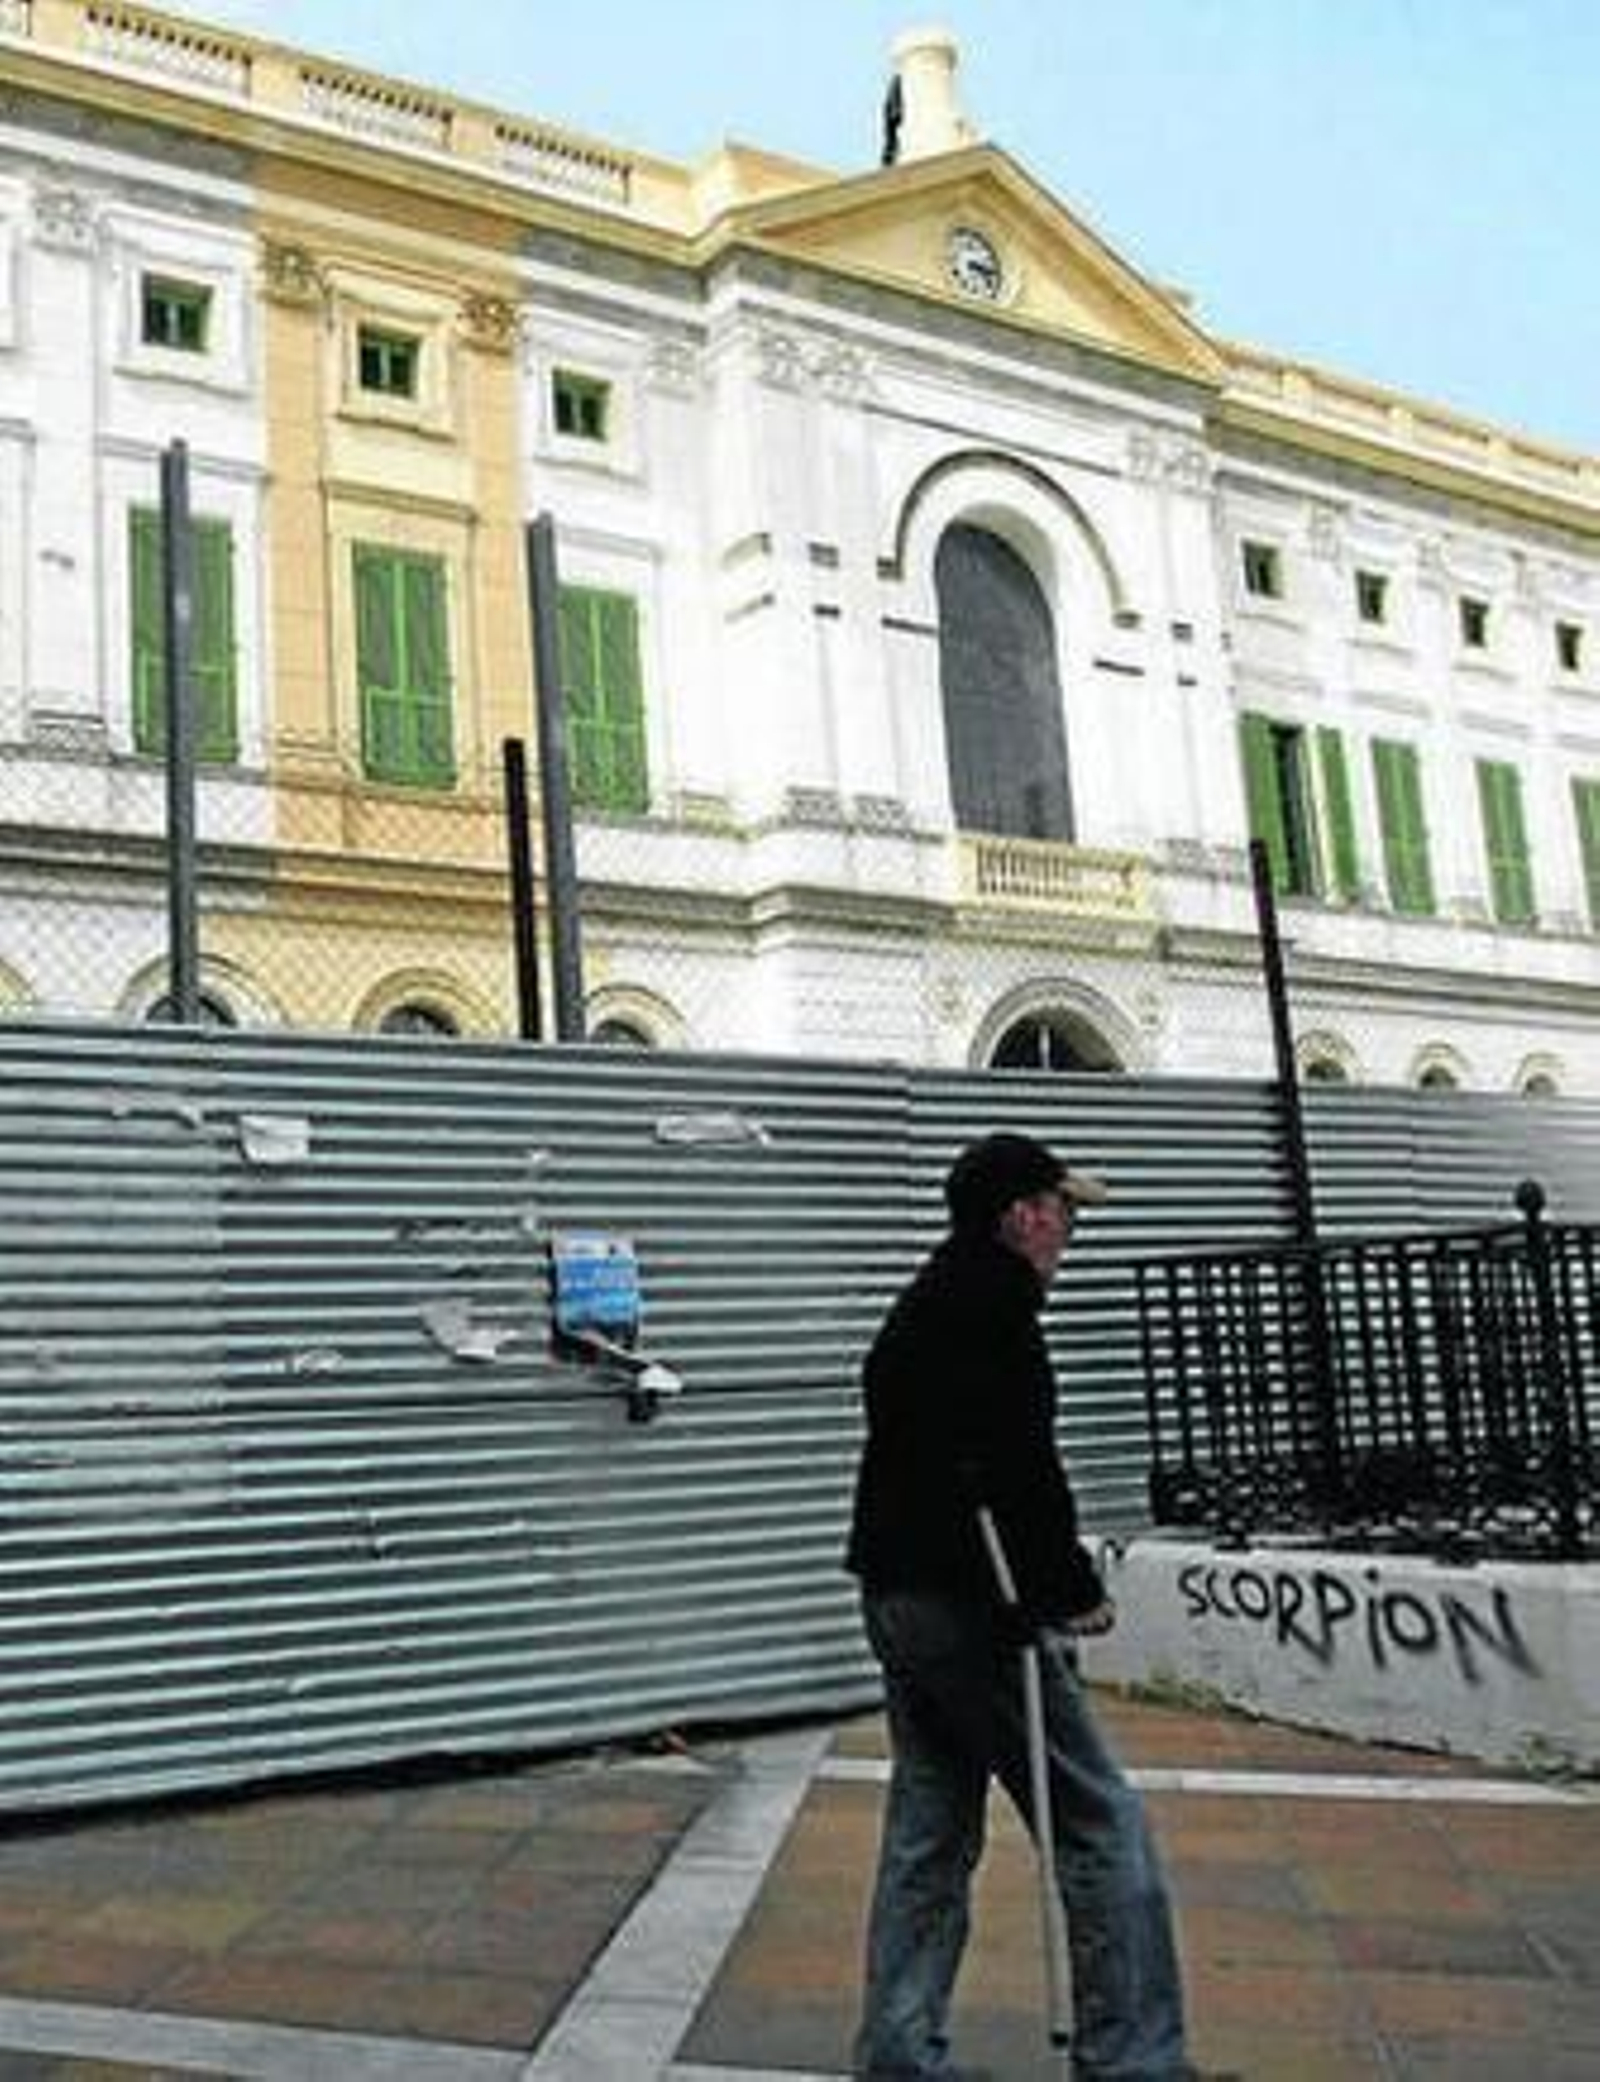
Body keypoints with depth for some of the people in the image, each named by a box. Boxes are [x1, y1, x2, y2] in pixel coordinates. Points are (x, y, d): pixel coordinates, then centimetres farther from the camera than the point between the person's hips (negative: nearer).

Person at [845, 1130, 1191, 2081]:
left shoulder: (916, 1314, 17)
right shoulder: (992, 1311, -14)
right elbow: (1018, 1470, -23)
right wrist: (1074, 1587, -13)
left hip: (897, 1596, 10)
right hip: (972, 1605, -10)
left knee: (929, 1830, 15)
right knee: (1104, 1823, -1)